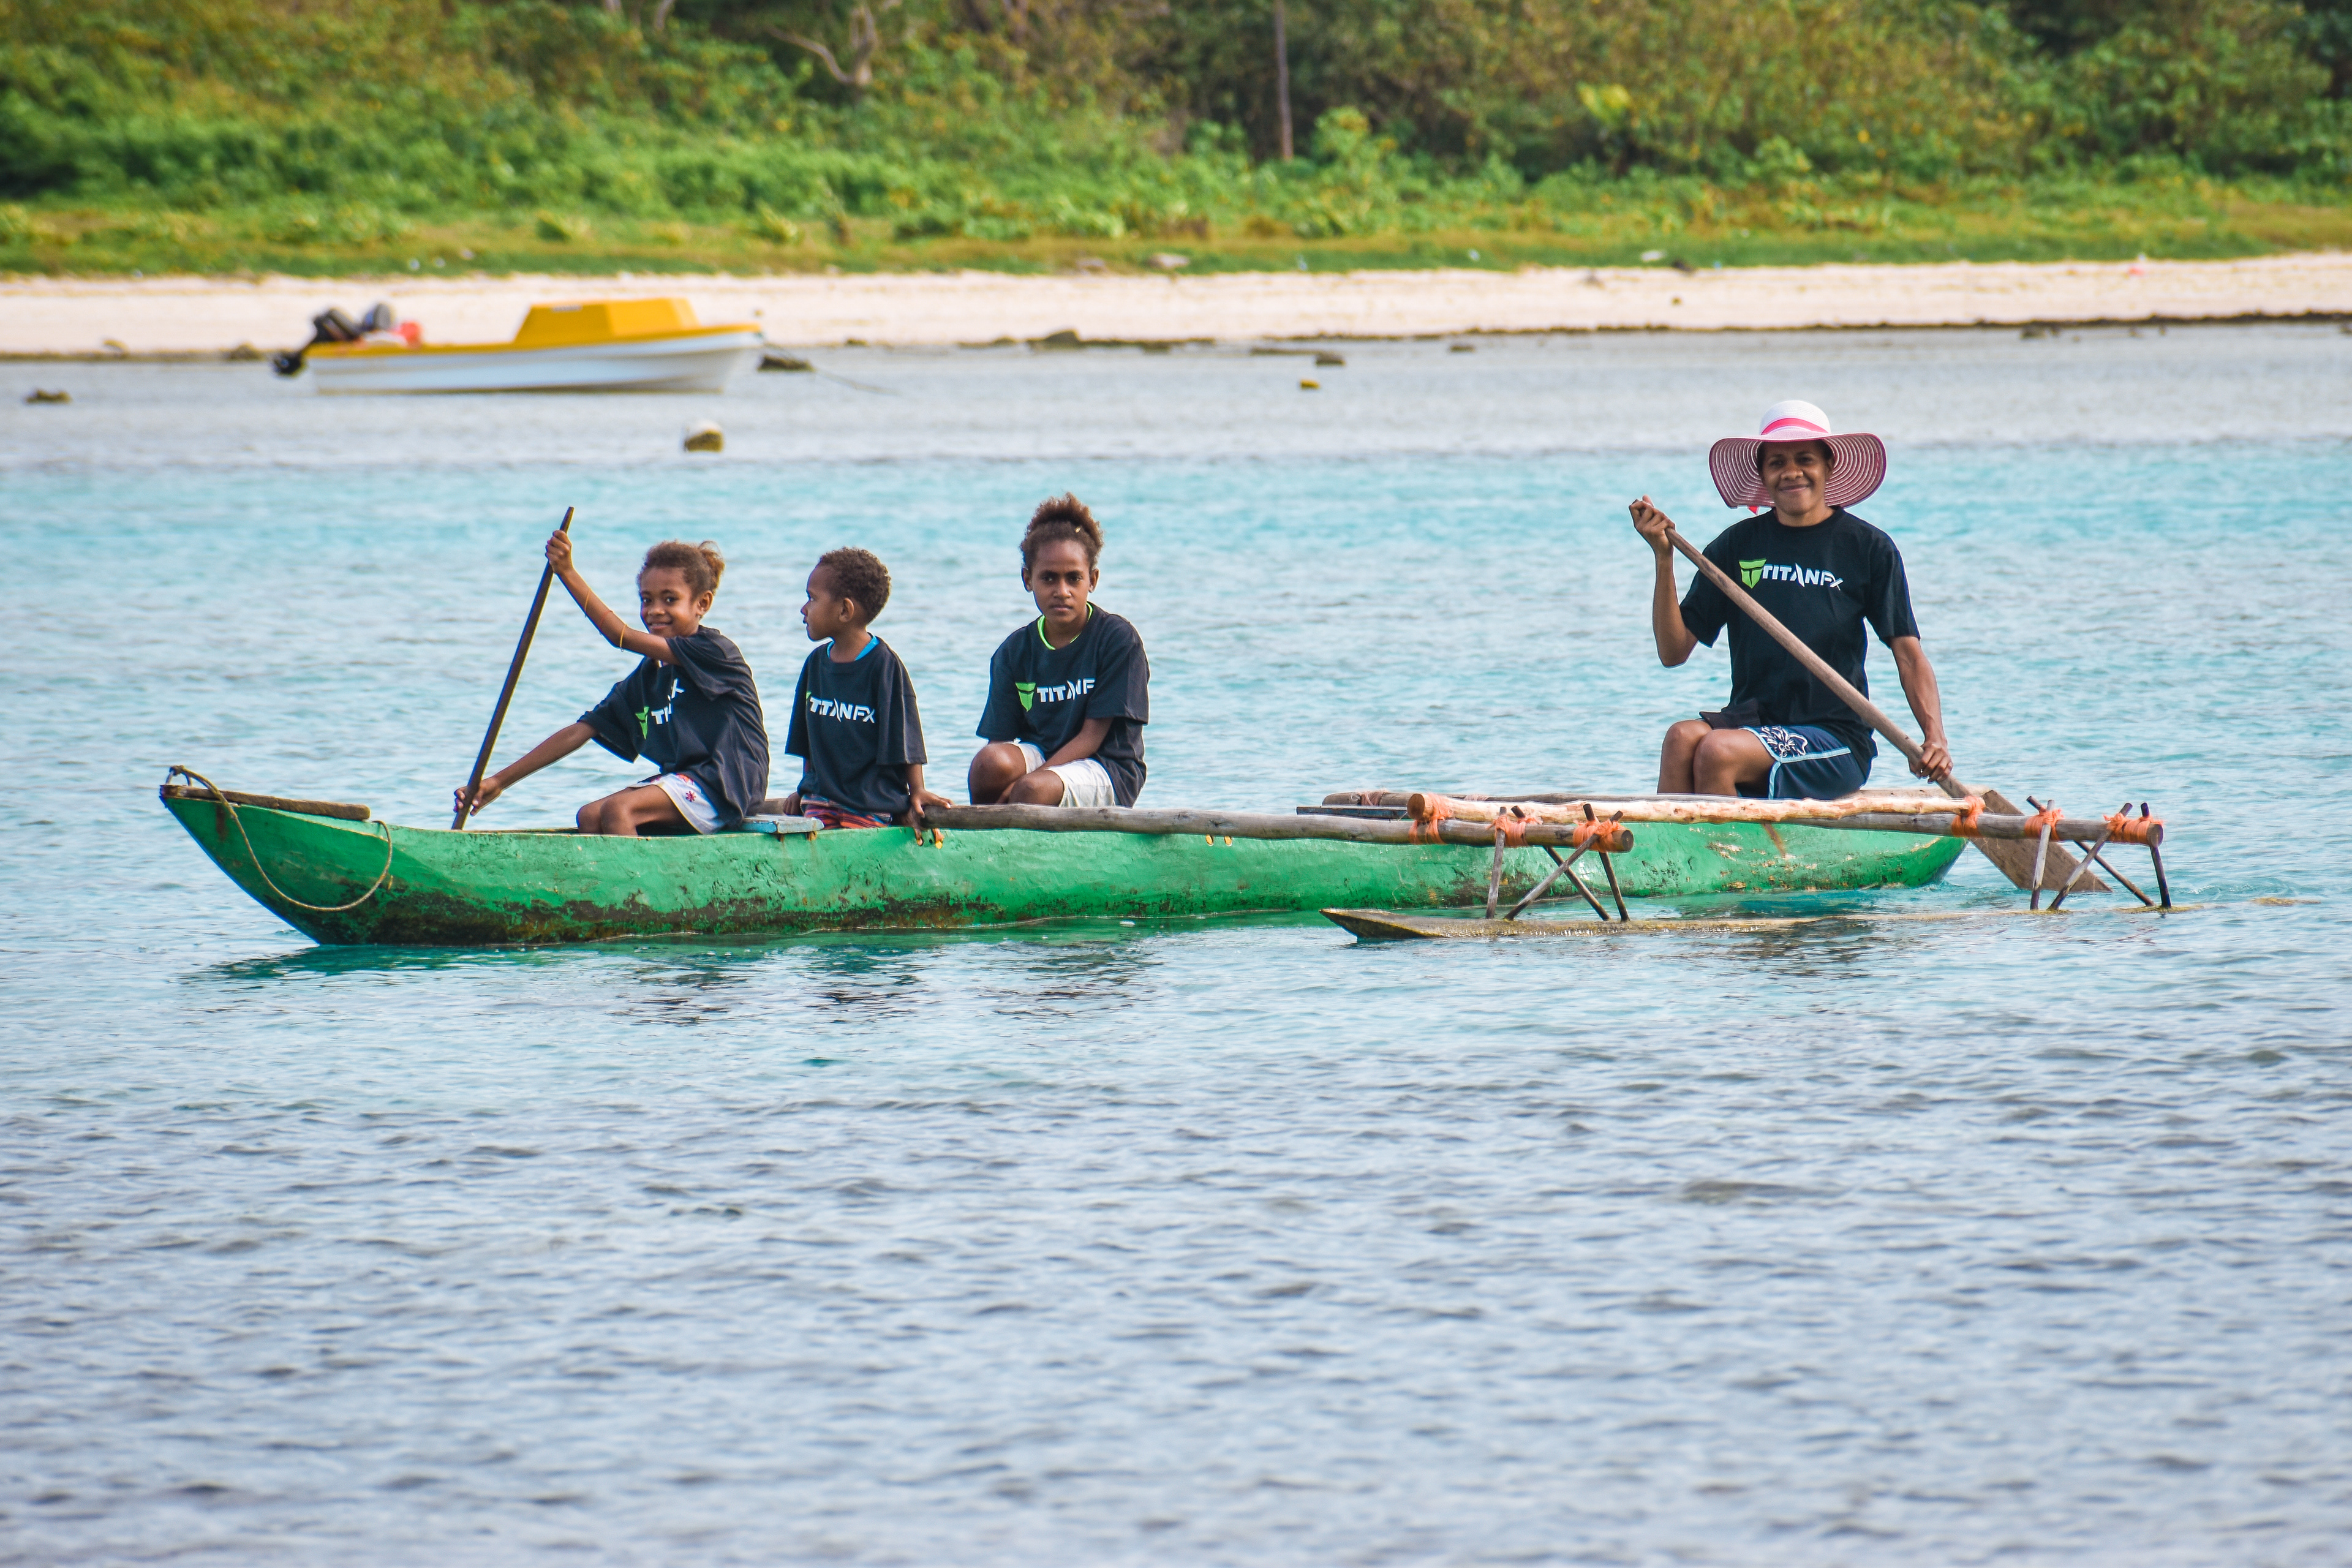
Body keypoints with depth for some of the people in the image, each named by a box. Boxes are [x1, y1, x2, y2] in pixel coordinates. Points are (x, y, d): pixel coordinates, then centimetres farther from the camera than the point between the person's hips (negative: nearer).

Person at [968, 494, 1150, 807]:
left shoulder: (1118, 638, -9)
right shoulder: (1014, 652, 4)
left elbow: (1092, 736, -11)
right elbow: (1000, 741, 1)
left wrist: (1023, 783, -22)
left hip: (1108, 769, -4)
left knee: (1033, 791, -35)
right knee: (990, 762, -30)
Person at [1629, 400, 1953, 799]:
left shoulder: (1868, 548, 0)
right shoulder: (1737, 546, 7)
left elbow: (1908, 653, 0)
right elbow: (1673, 652, 5)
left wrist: (1935, 739, -15)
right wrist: (1664, 559, -8)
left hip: (1836, 739, -3)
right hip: (1750, 721, 3)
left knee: (1716, 751, -30)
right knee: (1683, 738, -29)